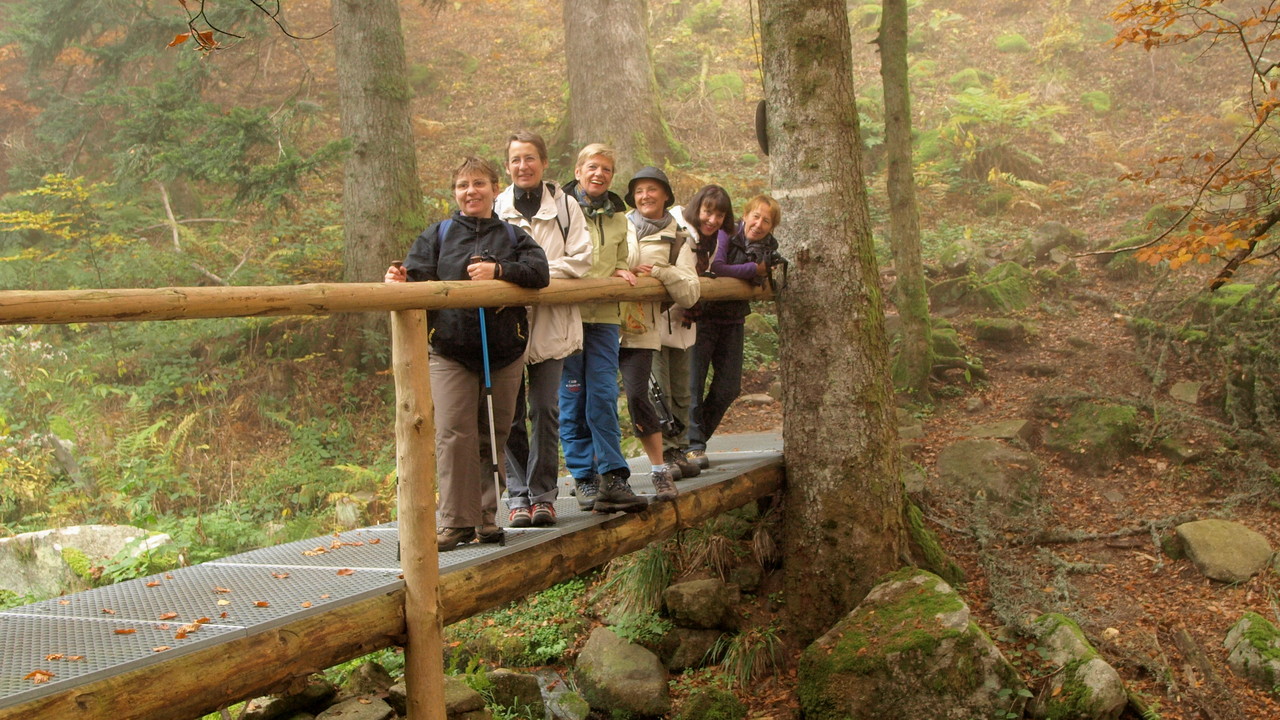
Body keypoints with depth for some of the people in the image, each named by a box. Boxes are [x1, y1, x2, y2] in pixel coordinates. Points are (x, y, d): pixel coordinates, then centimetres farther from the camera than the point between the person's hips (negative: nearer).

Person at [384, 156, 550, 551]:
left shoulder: (513, 236, 11)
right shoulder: (437, 235, 11)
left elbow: (539, 271, -5)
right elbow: (417, 275, -1)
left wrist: (499, 270, -19)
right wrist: (400, 280, -23)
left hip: (504, 351, 1)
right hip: (451, 350, -1)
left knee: (493, 436, 6)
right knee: (454, 434, -8)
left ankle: (486, 514, 17)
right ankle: (456, 520, -1)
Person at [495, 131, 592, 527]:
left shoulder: (564, 206, 6)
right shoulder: (497, 208, 7)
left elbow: (580, 259, 0)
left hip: (551, 322, 0)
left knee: (545, 409, 0)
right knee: (510, 412, 2)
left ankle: (543, 494, 9)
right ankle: (518, 495, 10)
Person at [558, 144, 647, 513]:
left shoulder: (617, 215, 16)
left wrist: (622, 271, 4)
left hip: (604, 316, 3)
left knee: (603, 395, -4)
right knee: (572, 399, 1)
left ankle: (612, 476, 0)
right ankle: (583, 477, 11)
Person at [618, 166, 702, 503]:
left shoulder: (677, 240, 12)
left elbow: (690, 293, 5)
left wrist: (659, 271, -9)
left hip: (641, 329, -1)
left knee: (637, 395, -12)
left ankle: (661, 471, 2)